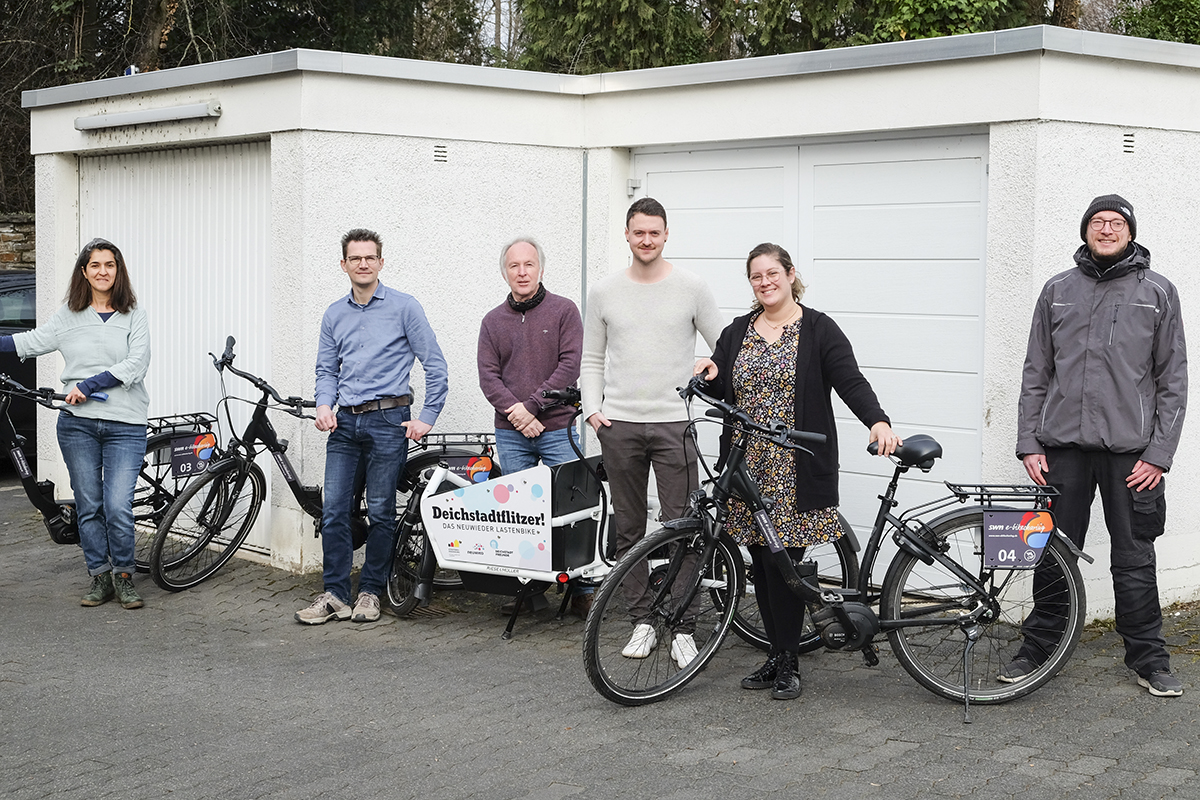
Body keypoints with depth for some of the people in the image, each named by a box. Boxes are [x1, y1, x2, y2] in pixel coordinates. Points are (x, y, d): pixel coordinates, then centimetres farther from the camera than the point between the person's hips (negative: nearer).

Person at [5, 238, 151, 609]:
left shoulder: (134, 315, 2)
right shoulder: (68, 315, 10)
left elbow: (136, 365, -9)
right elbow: (31, 342, 18)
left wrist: (89, 385, -14)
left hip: (125, 425, -3)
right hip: (78, 423, 3)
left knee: (118, 507, -10)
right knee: (88, 506, 6)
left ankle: (123, 577, 8)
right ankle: (100, 578, 18)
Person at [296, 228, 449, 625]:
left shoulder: (404, 307, -2)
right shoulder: (334, 315, 12)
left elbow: (435, 365, -2)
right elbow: (326, 369, 17)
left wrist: (427, 417, -6)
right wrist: (324, 405, -2)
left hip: (388, 419, -4)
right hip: (344, 422, 4)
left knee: (380, 512, 2)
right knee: (334, 510, -1)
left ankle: (370, 591, 14)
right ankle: (335, 594, 6)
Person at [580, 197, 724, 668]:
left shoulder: (692, 288, 1)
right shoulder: (605, 292, 7)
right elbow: (591, 359, 13)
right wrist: (593, 409, 2)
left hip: (673, 423, -2)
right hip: (618, 425, 3)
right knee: (629, 530, 8)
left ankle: (682, 628, 4)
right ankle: (642, 621, 19)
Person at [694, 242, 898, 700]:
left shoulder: (818, 330, 0)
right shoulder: (737, 333, 14)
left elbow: (850, 382, -10)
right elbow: (722, 391, 16)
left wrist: (878, 422, -27)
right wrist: (711, 378, -8)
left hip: (796, 470, -5)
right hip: (748, 469, 5)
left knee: (782, 561, -7)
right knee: (761, 562, 6)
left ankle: (788, 663, 3)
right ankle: (777, 655, 17)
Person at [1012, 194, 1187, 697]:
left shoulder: (1158, 293, 5)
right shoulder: (1057, 291, 10)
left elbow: (1173, 380, 3)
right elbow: (1035, 373, 11)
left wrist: (1159, 453, -5)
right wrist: (1028, 443, 3)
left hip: (1130, 450, -1)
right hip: (1062, 447, 1)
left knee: (1135, 560, 5)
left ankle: (1148, 658, 17)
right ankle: (1038, 647, 19)